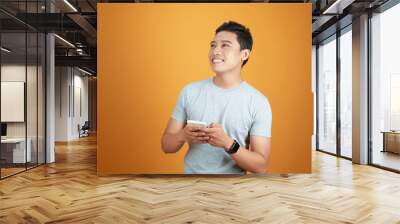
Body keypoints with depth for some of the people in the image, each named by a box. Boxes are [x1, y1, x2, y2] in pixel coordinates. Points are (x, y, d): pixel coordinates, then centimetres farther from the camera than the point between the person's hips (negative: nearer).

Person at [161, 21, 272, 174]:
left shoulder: (258, 102, -10)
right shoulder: (189, 92, -3)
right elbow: (166, 145, 1)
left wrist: (228, 144, -25)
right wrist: (183, 136, -18)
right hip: (191, 172, 2)